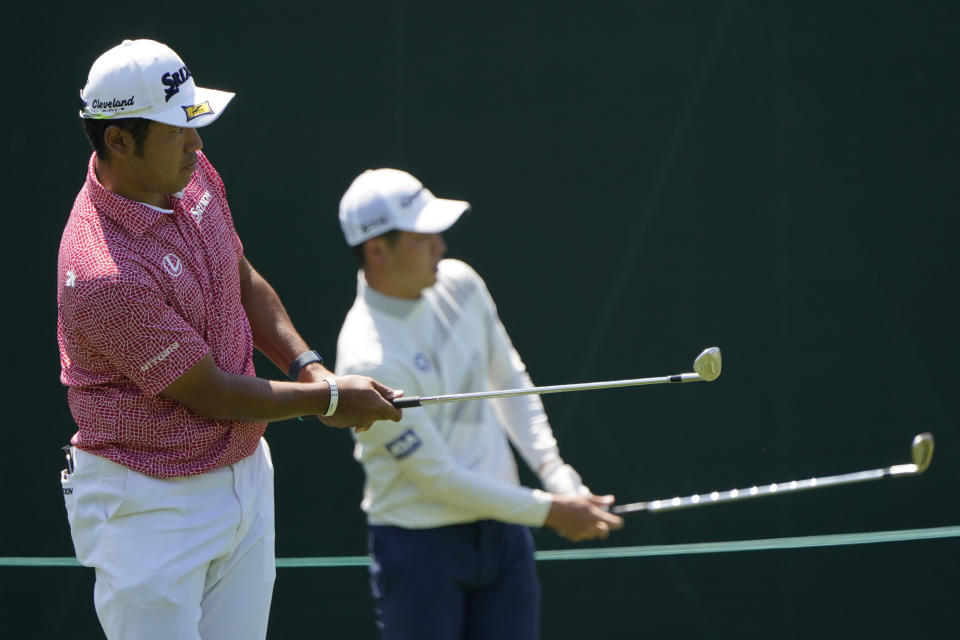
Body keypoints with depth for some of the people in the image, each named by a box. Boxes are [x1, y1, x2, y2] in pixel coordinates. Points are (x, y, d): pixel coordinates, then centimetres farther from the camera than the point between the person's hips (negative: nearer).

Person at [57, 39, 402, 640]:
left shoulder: (193, 174, -2)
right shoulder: (104, 273, -29)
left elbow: (244, 280, 16)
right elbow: (209, 392, -20)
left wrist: (309, 366, 1)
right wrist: (328, 400, -9)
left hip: (245, 473, 8)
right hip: (150, 504, -8)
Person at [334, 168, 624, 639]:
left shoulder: (459, 284, -1)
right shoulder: (370, 360, -24)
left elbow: (509, 380, 14)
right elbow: (438, 477, -20)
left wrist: (555, 472, 1)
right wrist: (548, 512, -14)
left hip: (503, 531, 6)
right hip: (419, 547, -6)